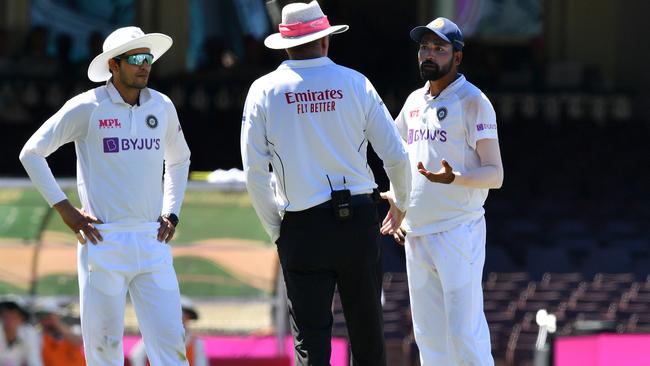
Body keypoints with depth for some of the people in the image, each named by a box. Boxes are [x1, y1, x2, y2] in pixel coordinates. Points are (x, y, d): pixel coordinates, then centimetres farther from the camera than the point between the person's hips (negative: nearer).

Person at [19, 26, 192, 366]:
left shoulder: (162, 107, 9)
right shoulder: (88, 108, -4)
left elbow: (179, 159, 29)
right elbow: (31, 153, 1)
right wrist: (65, 210, -3)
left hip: (152, 240, 3)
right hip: (104, 241, -3)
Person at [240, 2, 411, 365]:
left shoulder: (265, 90, -1)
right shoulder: (355, 83, 1)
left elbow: (255, 173, -3)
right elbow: (396, 154, 3)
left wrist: (275, 230, 8)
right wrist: (402, 202, 22)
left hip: (302, 227, -1)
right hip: (359, 220, 1)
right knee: (368, 334, 12)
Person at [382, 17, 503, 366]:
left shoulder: (472, 102, -7)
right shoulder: (415, 101, 14)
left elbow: (495, 174, -12)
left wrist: (454, 178, -29)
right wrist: (397, 200, 15)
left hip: (459, 231, -7)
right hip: (417, 233, 7)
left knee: (465, 334, -12)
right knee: (429, 336, 9)